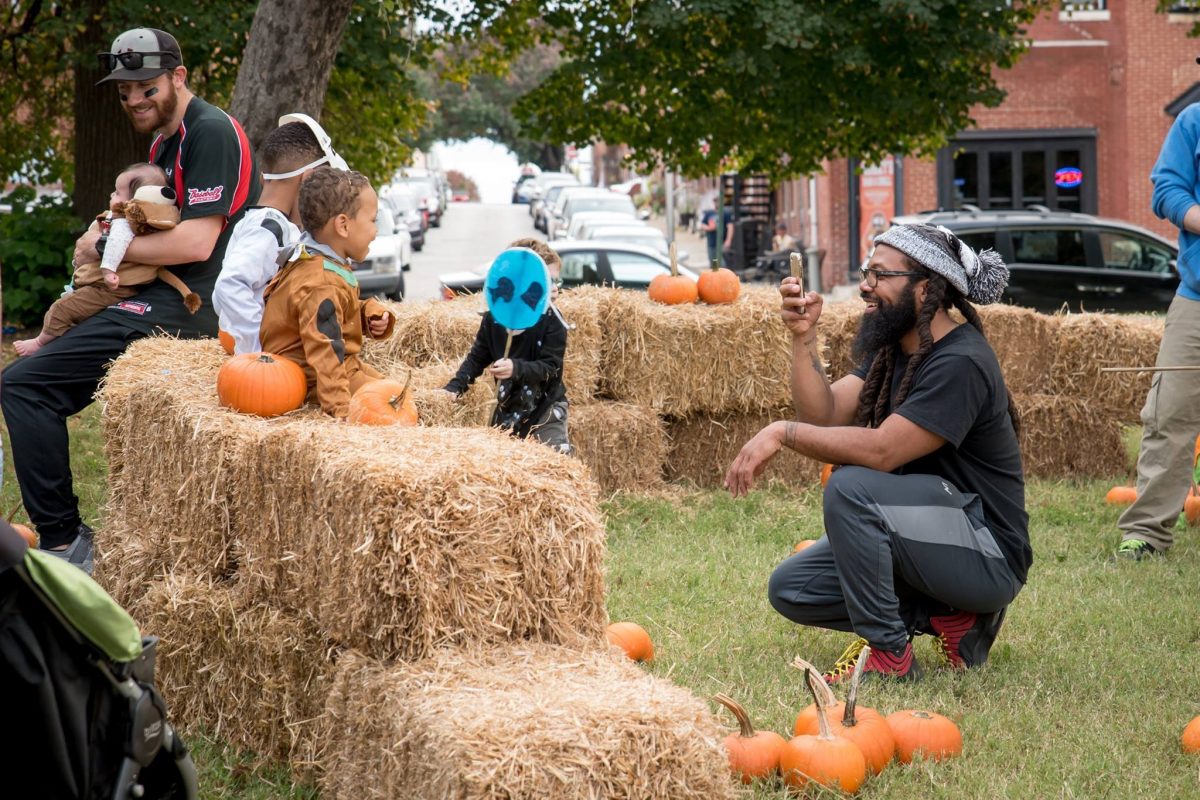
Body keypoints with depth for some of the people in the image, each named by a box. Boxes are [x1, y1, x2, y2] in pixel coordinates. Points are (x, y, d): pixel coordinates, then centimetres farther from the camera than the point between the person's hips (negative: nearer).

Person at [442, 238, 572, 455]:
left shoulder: (553, 322, -12)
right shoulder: (493, 319, -4)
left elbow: (549, 367, -19)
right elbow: (477, 358, 7)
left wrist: (516, 368, -36)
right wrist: (455, 386, -6)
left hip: (546, 409, -3)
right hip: (508, 408, 3)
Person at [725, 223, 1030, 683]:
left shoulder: (960, 364, -21)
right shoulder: (895, 350, 10)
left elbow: (881, 451, -29)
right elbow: (823, 413, 0)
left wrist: (783, 433, -25)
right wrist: (803, 337, -11)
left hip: (989, 558, -10)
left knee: (851, 487, -30)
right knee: (790, 589, 3)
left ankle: (888, 655, -19)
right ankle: (946, 616, 5)